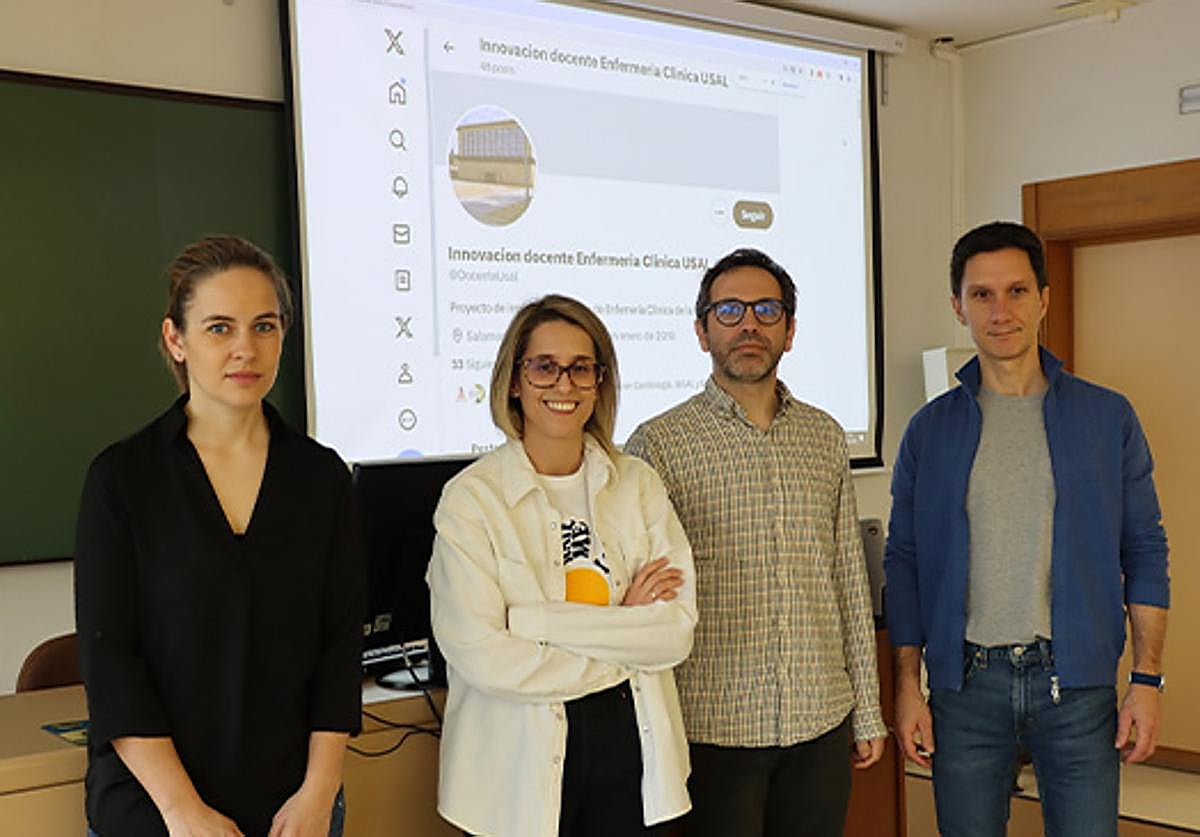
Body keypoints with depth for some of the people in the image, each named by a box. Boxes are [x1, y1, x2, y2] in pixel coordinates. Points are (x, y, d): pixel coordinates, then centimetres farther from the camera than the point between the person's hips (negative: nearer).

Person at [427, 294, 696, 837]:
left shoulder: (638, 485, 2)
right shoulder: (471, 498, -9)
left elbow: (678, 629, -7)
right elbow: (482, 658, -18)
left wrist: (536, 620, -16)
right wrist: (624, 631, -11)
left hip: (630, 744, 3)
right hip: (523, 763, -3)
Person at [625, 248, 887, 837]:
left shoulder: (825, 437, 8)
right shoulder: (659, 446, -6)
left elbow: (850, 581, 11)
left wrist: (867, 711, 11)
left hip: (821, 722, 4)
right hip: (715, 727, -4)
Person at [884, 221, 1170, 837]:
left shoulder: (1107, 418, 2)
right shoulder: (931, 430, 3)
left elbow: (1144, 554, 3)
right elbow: (904, 562, 5)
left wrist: (1147, 680, -2)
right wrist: (906, 686, 0)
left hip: (1076, 684, 0)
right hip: (965, 683, 1)